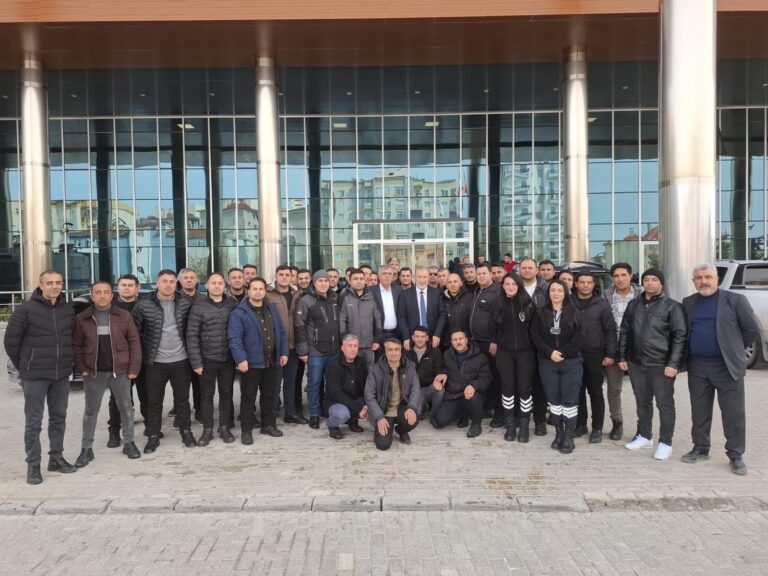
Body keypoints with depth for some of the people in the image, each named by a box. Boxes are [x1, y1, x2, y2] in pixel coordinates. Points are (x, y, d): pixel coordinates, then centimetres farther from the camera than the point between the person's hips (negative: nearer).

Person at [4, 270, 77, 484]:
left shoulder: (68, 309, 3)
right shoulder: (26, 309, -9)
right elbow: (11, 341, -6)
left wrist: (68, 362, 9)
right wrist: (24, 367, 0)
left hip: (62, 375, 4)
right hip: (35, 376, -4)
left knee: (59, 418, 12)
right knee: (33, 421, 3)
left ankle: (56, 458, 25)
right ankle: (33, 465, 12)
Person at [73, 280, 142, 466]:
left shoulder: (124, 315, -2)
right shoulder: (82, 318, 1)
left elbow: (134, 342, -1)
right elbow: (76, 345, 4)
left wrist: (134, 367, -6)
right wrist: (81, 368, -6)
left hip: (120, 371, 0)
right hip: (93, 373, 0)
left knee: (126, 408, 9)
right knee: (91, 411, 10)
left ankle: (129, 443, 24)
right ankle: (86, 449, 21)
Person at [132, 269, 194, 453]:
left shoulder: (186, 304, -1)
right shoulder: (143, 305, -6)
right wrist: (139, 357, -3)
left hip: (181, 360, 1)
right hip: (155, 362, -1)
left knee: (182, 399, 12)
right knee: (154, 401, 10)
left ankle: (186, 431, 26)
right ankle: (153, 436, 23)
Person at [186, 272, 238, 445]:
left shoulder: (233, 304, 1)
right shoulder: (199, 306, -6)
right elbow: (192, 335, -7)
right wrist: (196, 361, -11)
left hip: (228, 358, 2)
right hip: (207, 359, -2)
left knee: (226, 393, 11)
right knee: (207, 395, 9)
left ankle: (224, 427, 25)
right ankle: (207, 429, 22)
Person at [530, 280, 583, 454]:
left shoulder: (574, 312, 2)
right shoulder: (541, 313, 7)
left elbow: (578, 337, -6)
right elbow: (535, 336, -1)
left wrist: (562, 353, -14)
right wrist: (550, 352, -13)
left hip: (571, 362, -2)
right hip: (547, 363, 2)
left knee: (569, 400, -2)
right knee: (554, 399, 6)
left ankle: (568, 436, 6)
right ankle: (558, 433, 18)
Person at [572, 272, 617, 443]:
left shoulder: (602, 304, 0)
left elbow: (610, 330, -2)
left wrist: (610, 354, -7)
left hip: (595, 355, -2)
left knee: (595, 393, 5)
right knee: (578, 392, 10)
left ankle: (597, 428, 14)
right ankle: (580, 424, 22)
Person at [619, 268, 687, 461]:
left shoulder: (672, 306, -5)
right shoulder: (634, 305, 10)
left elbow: (680, 336, -10)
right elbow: (625, 332, 14)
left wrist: (674, 363, -15)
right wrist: (622, 357, 9)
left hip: (661, 365, -5)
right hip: (636, 363, 5)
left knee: (665, 404, 3)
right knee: (642, 402, 15)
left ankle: (665, 443, 12)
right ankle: (644, 436, 28)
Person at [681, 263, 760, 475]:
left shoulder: (735, 300, -4)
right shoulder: (688, 303, 8)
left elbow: (753, 329, -1)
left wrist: (734, 348, 5)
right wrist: (693, 351, 9)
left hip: (727, 366, -3)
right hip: (697, 367, 4)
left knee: (733, 413, 3)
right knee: (699, 412, 11)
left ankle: (736, 456, 14)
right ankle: (700, 449, 24)